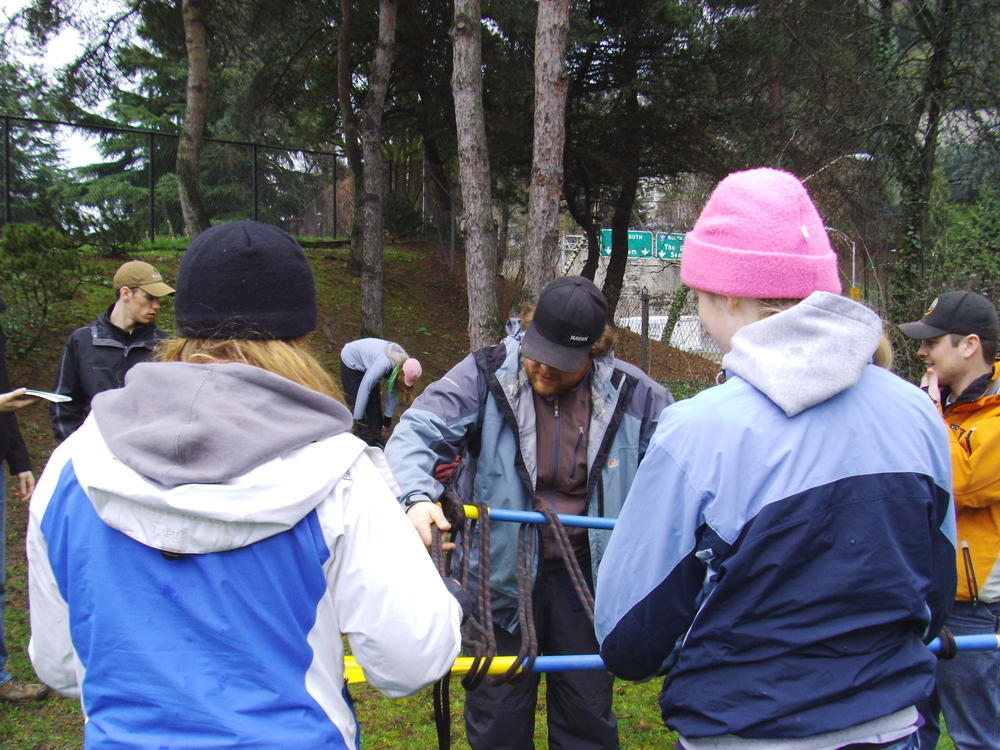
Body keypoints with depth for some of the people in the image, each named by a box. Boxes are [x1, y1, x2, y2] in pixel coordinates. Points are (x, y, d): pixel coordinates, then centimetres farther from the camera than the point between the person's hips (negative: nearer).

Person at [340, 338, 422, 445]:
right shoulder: (385, 364, -40)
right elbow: (365, 388, -35)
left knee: (374, 402, 6)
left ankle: (375, 441, 18)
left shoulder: (403, 363, -18)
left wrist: (388, 415, 4)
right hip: (351, 361, -7)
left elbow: (392, 390, -4)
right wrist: (357, 418, -28)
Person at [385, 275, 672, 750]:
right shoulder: (487, 375, -12)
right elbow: (417, 433, -16)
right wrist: (417, 497, -35)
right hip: (500, 577, -1)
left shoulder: (630, 393, -5)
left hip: (585, 581, 2)